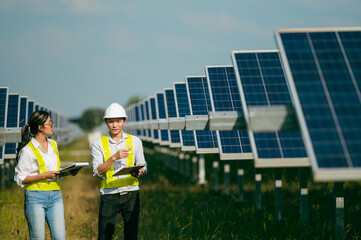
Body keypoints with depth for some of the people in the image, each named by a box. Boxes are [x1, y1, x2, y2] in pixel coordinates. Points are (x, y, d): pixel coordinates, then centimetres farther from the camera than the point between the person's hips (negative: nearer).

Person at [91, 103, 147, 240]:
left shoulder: (135, 141, 9)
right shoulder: (98, 144, 3)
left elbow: (143, 166, 13)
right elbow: (98, 171, -6)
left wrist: (139, 172, -10)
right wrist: (114, 157, -19)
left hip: (131, 194, 2)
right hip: (109, 196, -2)